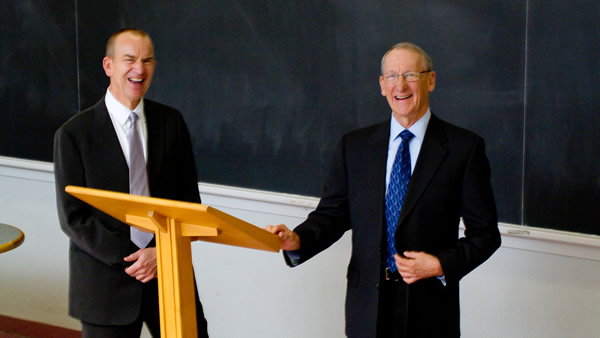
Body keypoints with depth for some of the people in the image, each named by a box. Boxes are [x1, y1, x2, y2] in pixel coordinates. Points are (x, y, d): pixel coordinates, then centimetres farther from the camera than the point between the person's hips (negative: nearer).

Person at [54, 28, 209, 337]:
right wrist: (130, 258, -15)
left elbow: (188, 198, 5)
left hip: (169, 273, 2)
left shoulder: (171, 122, 4)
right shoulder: (74, 134, -6)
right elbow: (73, 217, -8)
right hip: (106, 285, -2)